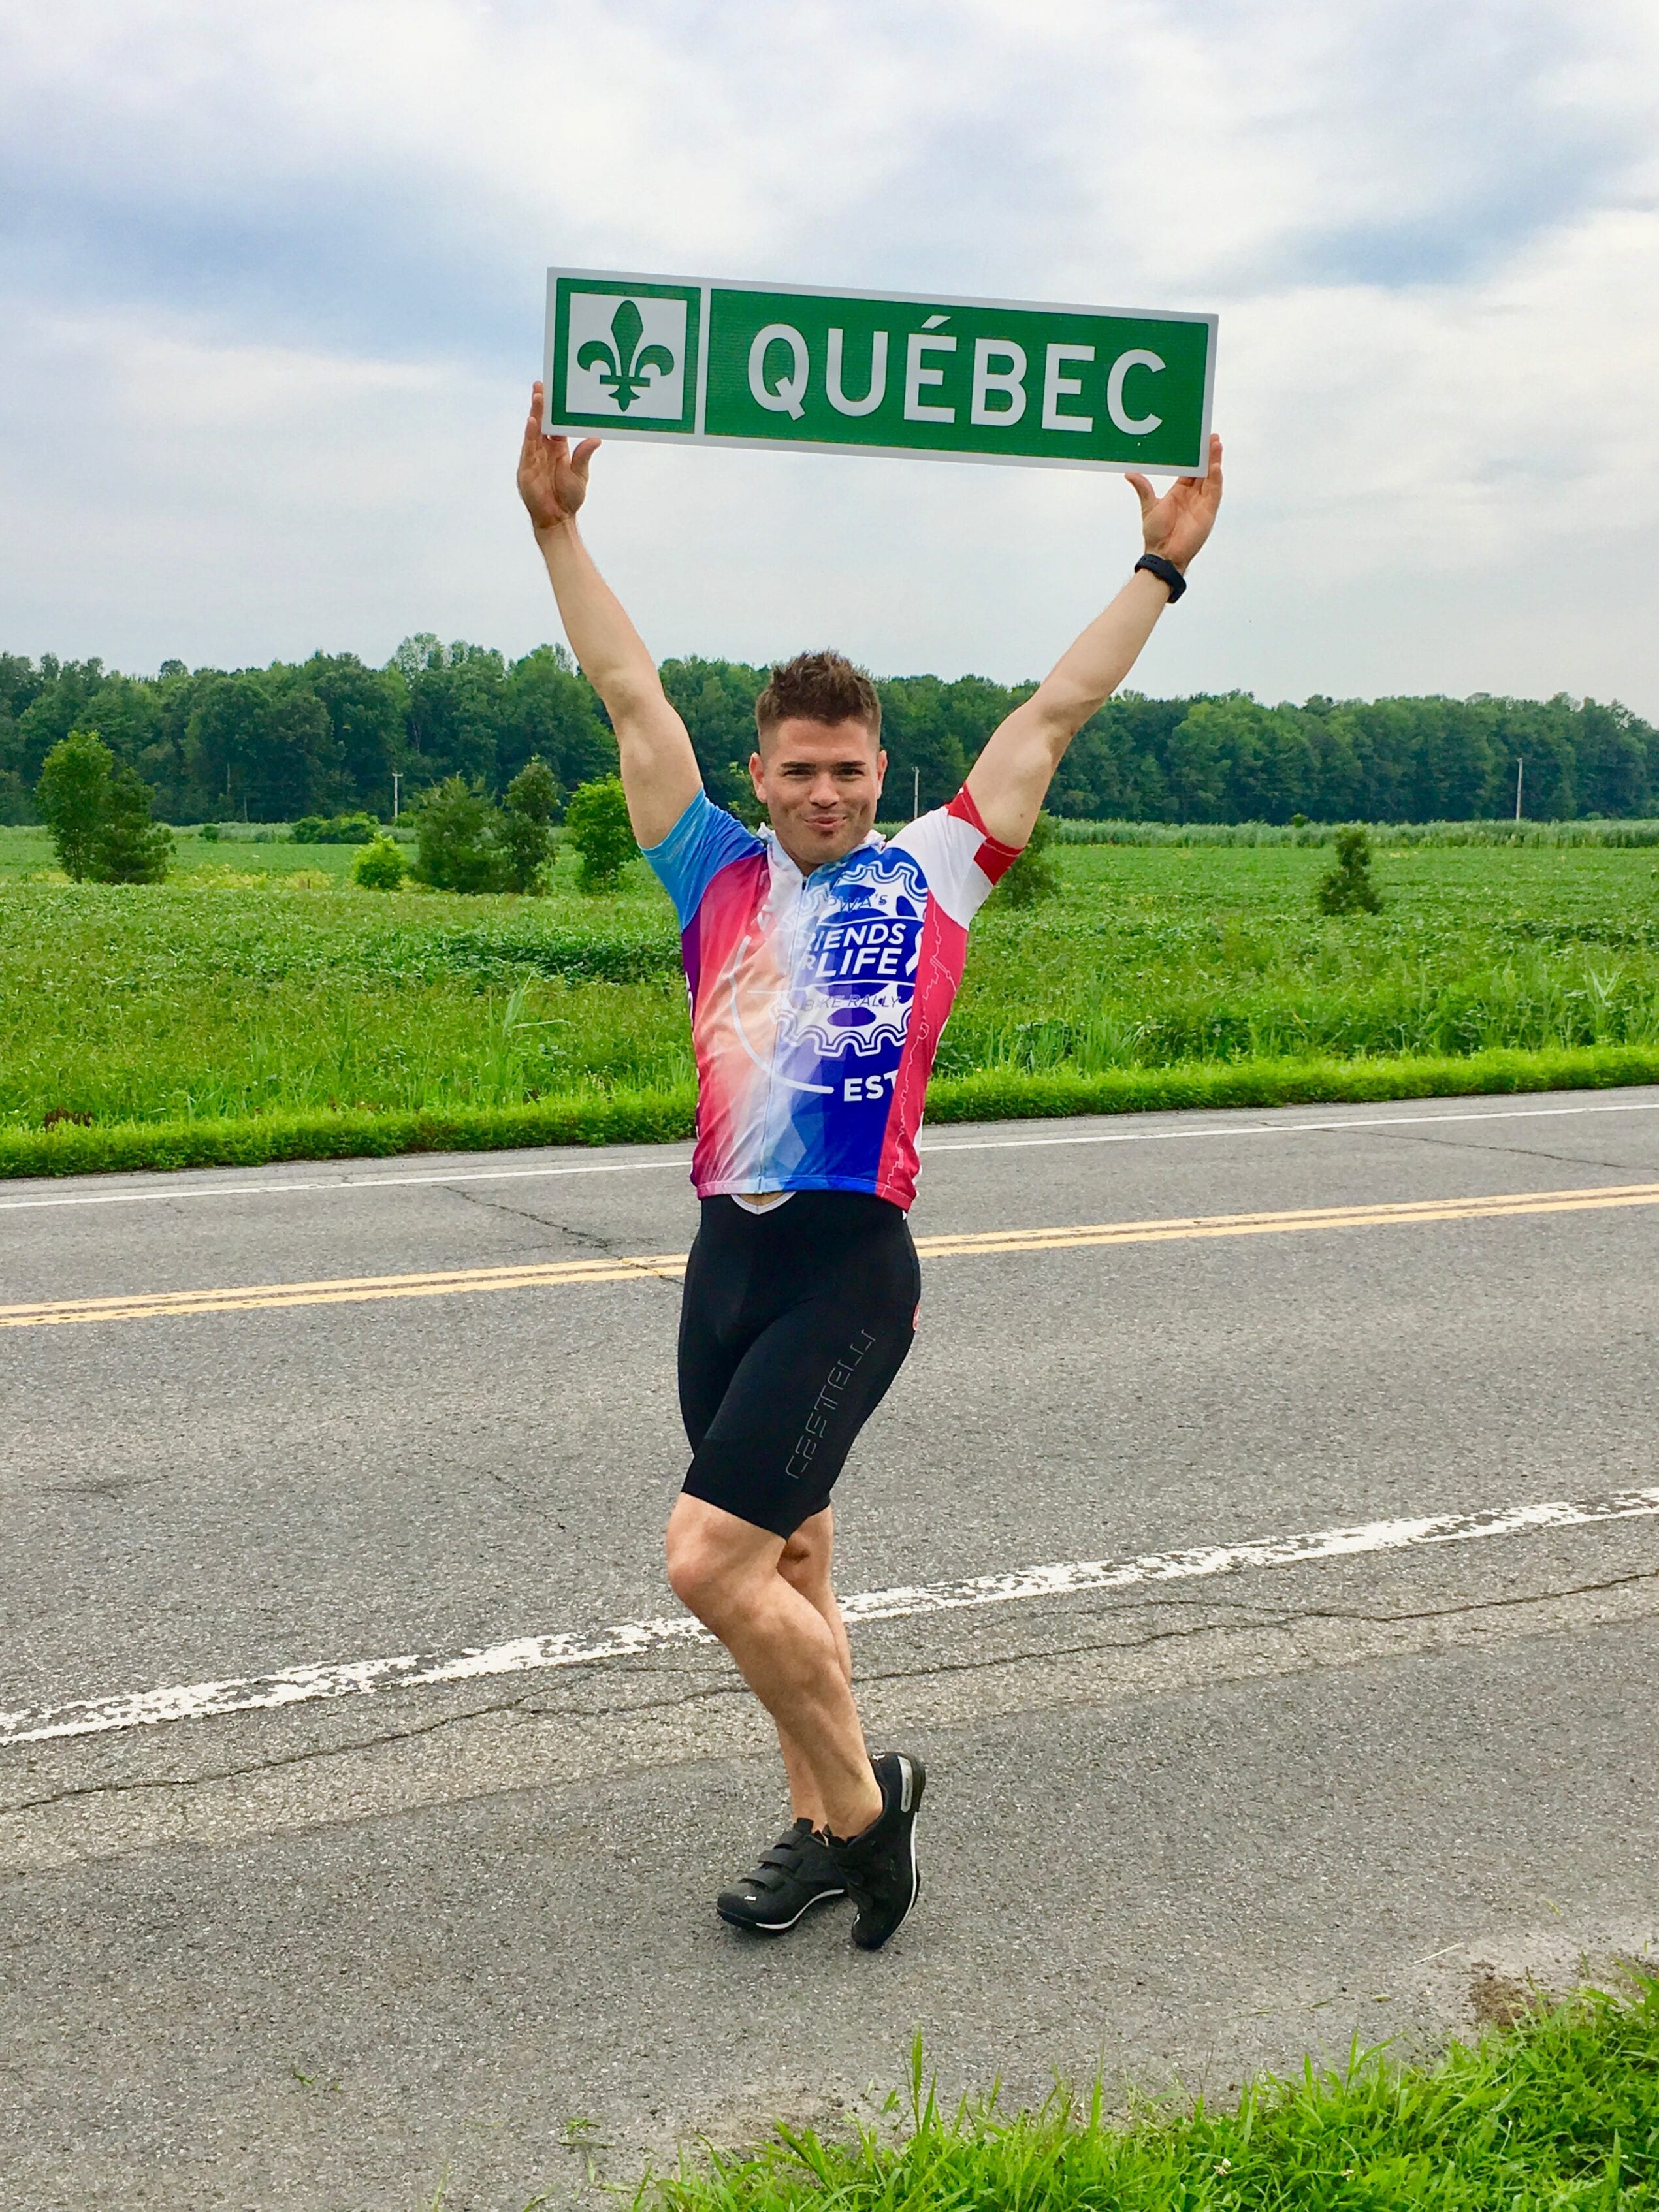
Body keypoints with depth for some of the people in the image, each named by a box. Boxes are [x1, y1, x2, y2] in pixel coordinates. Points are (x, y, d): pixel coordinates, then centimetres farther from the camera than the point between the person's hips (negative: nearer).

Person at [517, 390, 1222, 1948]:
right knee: (785, 1562, 14)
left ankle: (858, 1794, 10)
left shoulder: (928, 879, 4)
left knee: (709, 1561, -12)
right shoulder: (720, 875, 10)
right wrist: (557, 530, 10)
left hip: (852, 1266, -5)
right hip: (730, 1256, 5)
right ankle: (825, 1827, 31)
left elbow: (1056, 712, 7)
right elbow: (629, 692, 11)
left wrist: (1162, 567, 9)